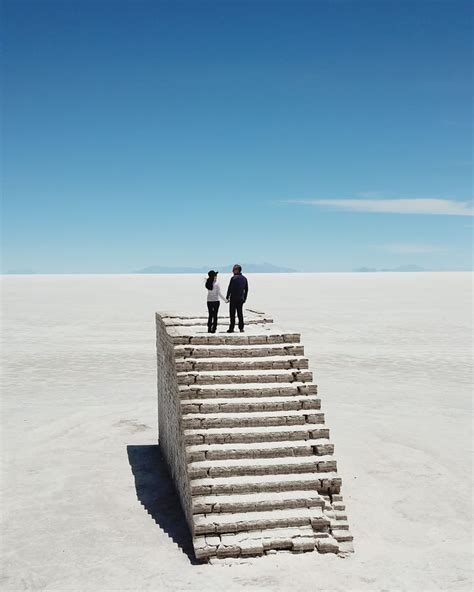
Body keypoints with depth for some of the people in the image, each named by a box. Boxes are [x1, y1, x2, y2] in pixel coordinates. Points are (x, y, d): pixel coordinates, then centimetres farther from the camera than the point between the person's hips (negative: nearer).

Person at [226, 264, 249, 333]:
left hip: (233, 299, -6)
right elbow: (246, 289, 13)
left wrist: (227, 297, -3)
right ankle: (241, 328, 10)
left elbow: (230, 288, -11)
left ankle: (231, 328, -1)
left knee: (232, 314, -1)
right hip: (241, 299, 6)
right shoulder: (244, 278, 9)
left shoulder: (233, 278, -11)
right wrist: (244, 298, 19)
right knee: (240, 313, 11)